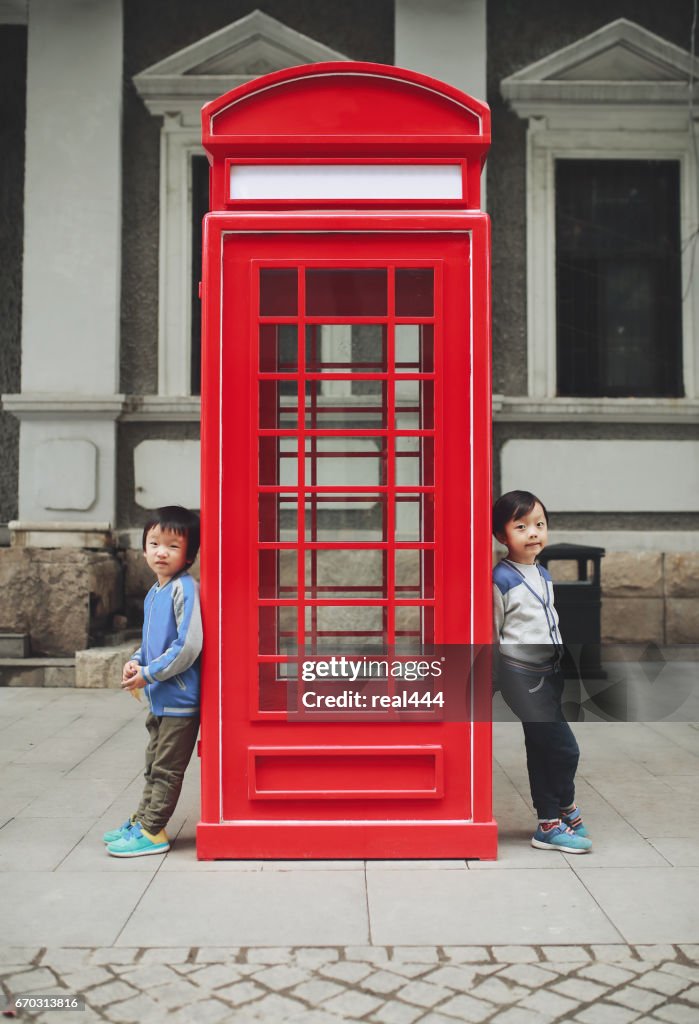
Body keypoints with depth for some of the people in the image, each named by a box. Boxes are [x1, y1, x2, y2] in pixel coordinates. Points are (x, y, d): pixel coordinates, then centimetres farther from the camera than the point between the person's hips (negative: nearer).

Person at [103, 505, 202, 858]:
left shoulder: (184, 589, -18)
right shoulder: (153, 594, 10)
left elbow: (188, 646, -25)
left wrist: (149, 674, -18)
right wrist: (135, 661, 2)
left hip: (180, 699, -9)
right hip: (158, 698, 9)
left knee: (166, 769, 3)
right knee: (154, 765, 20)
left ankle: (152, 832, 13)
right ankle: (142, 820, 32)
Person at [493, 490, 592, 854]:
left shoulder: (543, 575, 9)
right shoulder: (501, 579, -16)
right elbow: (490, 633, -11)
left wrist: (559, 665, 19)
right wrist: (495, 677, -7)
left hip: (548, 672, 8)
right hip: (521, 675, -8)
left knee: (542, 750, 15)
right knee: (565, 748, -7)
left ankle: (549, 824, 25)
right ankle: (566, 809, 14)